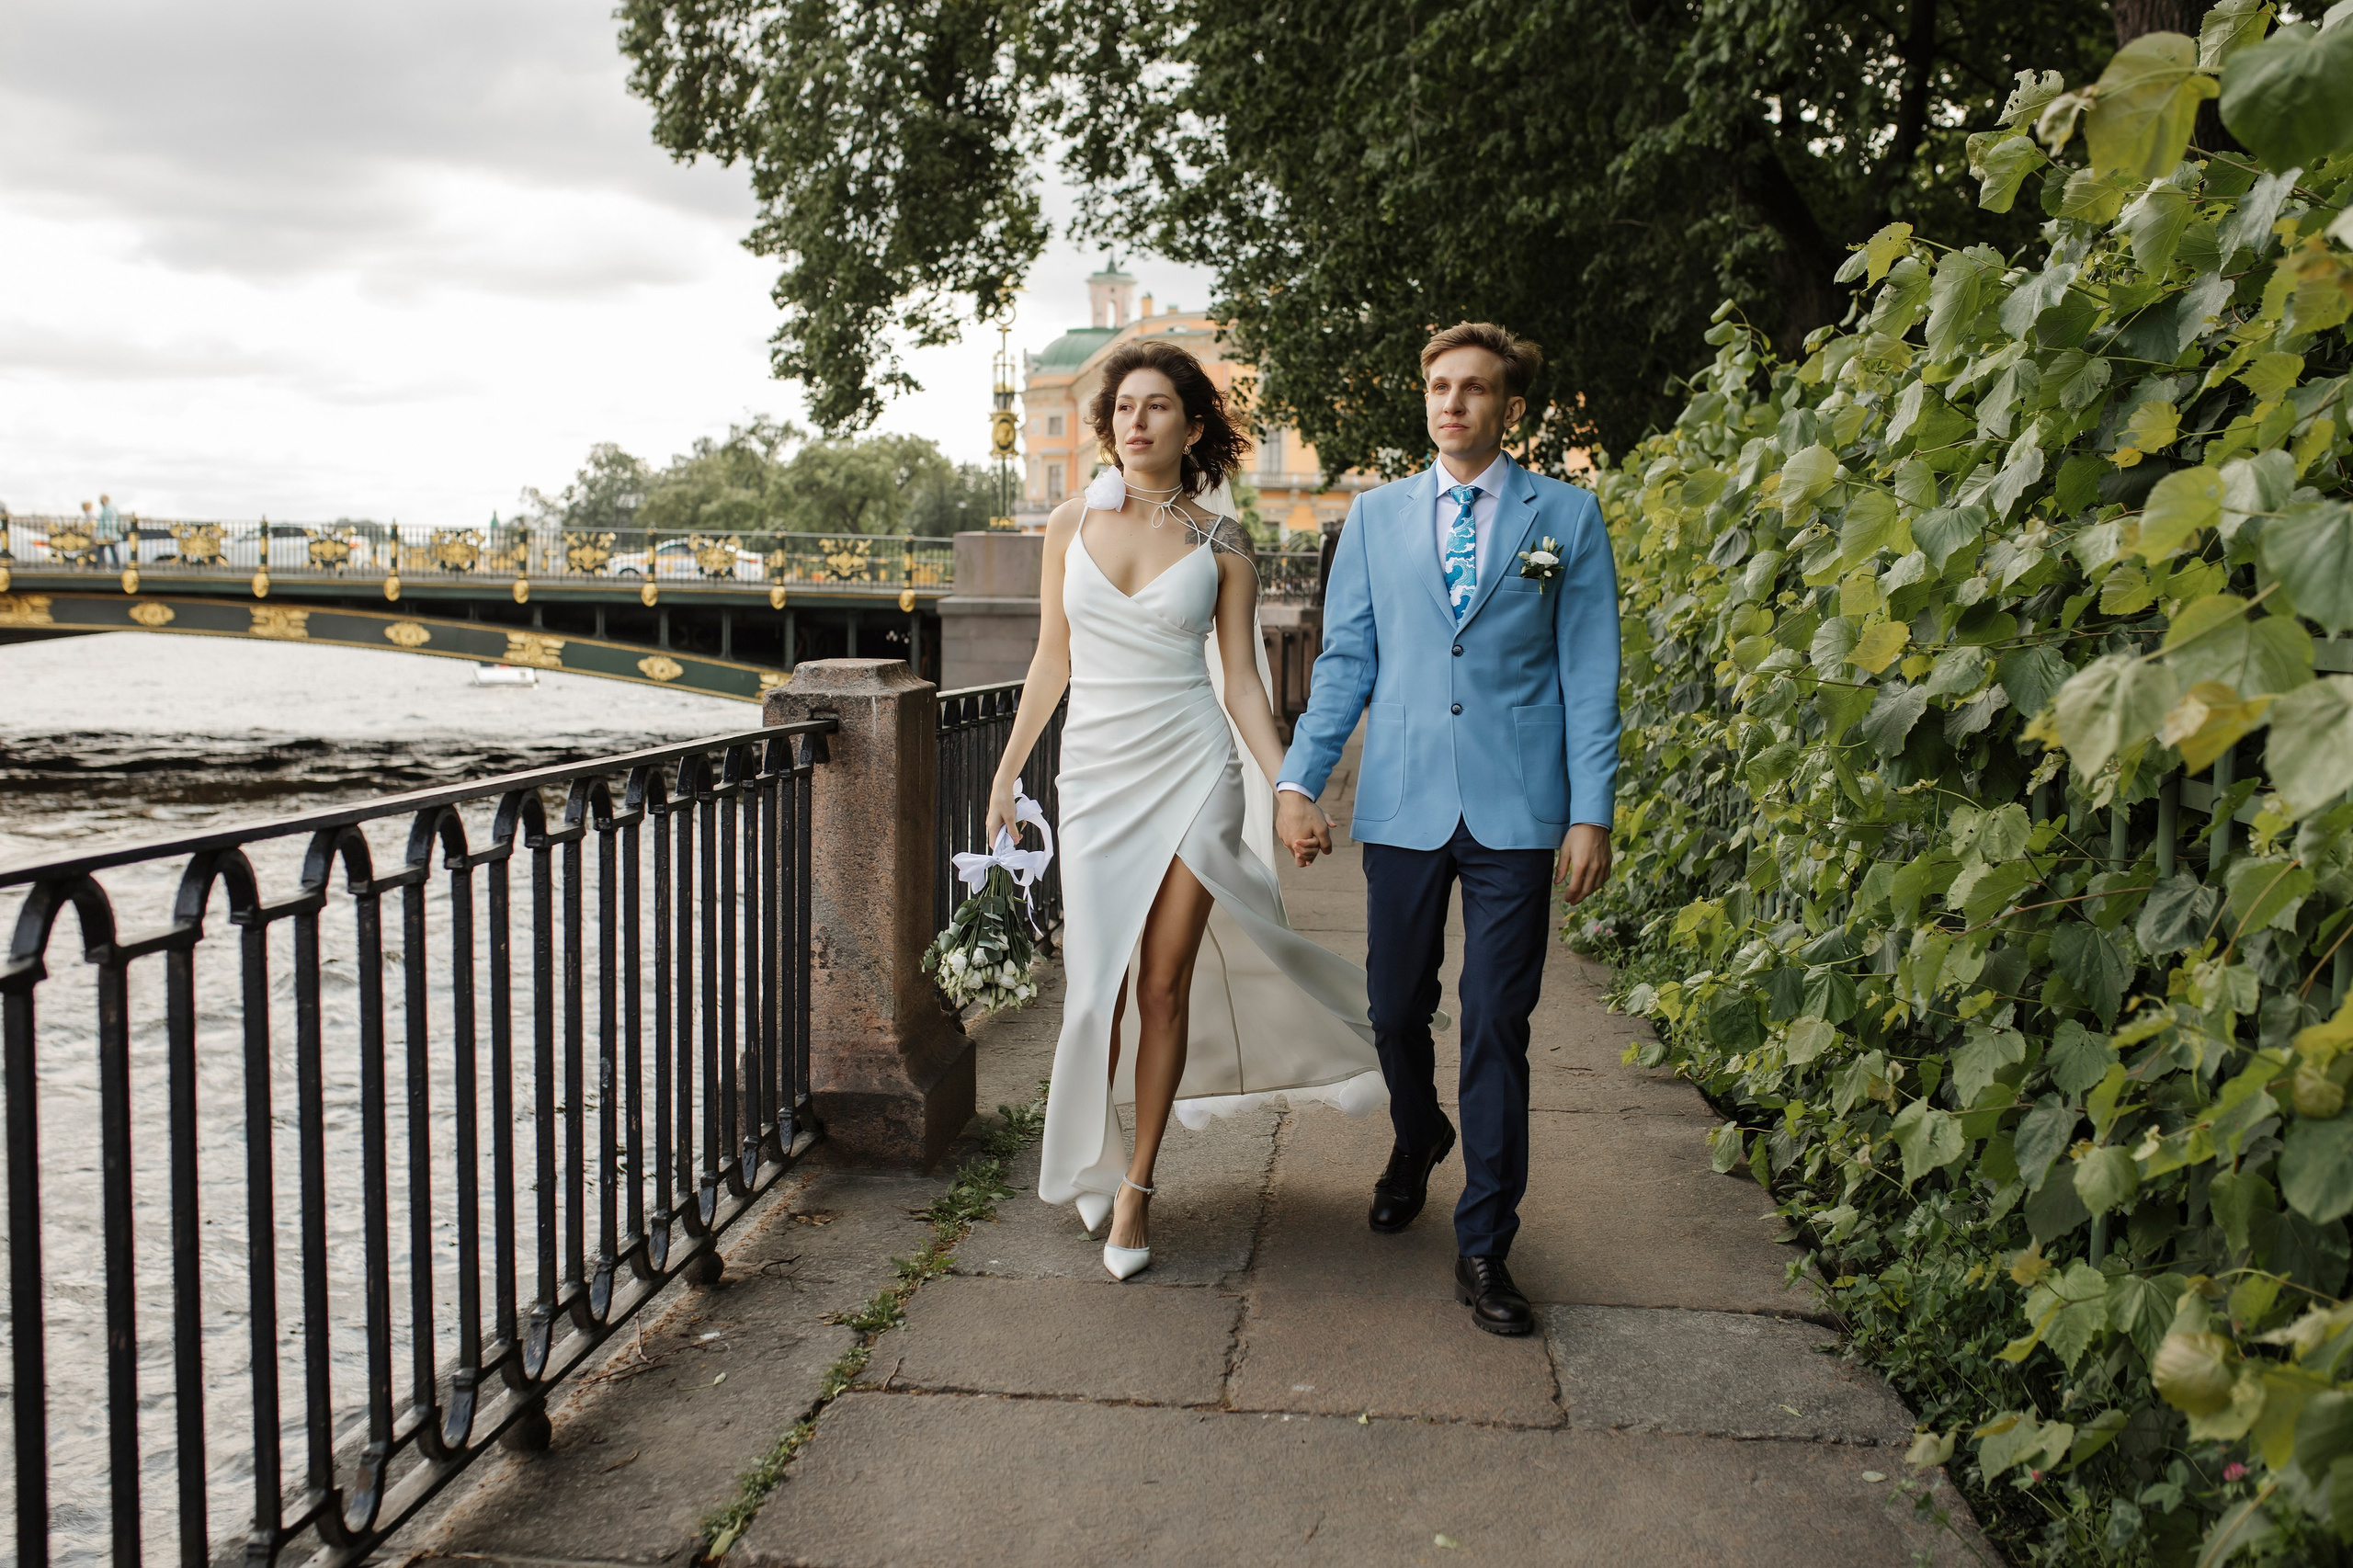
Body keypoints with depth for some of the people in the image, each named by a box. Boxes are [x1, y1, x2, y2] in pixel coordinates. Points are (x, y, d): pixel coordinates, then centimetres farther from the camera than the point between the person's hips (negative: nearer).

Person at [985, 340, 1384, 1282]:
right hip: (1096, 770, 2)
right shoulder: (1072, 525, 6)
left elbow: (1241, 681, 2)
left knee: (1165, 983, 1)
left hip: (1192, 770, -1)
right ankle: (1092, 1157, 27)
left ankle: (1137, 1182, 16)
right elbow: (1052, 659, 11)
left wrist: (1287, 787, -6)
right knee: (1098, 981, 1)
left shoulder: (1221, 543, 1)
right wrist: (1007, 770, 11)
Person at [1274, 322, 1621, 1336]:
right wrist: (1298, 780, 2)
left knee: (1497, 1025, -1)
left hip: (1516, 810, -2)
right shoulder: (1376, 517, 11)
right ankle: (1416, 1145, 41)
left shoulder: (1566, 518, 5)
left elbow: (1589, 674, 4)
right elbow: (1345, 661, 11)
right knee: (1396, 1011, 9)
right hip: (1402, 804, 2)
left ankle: (1483, 1249, 10)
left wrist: (1590, 813, -3)